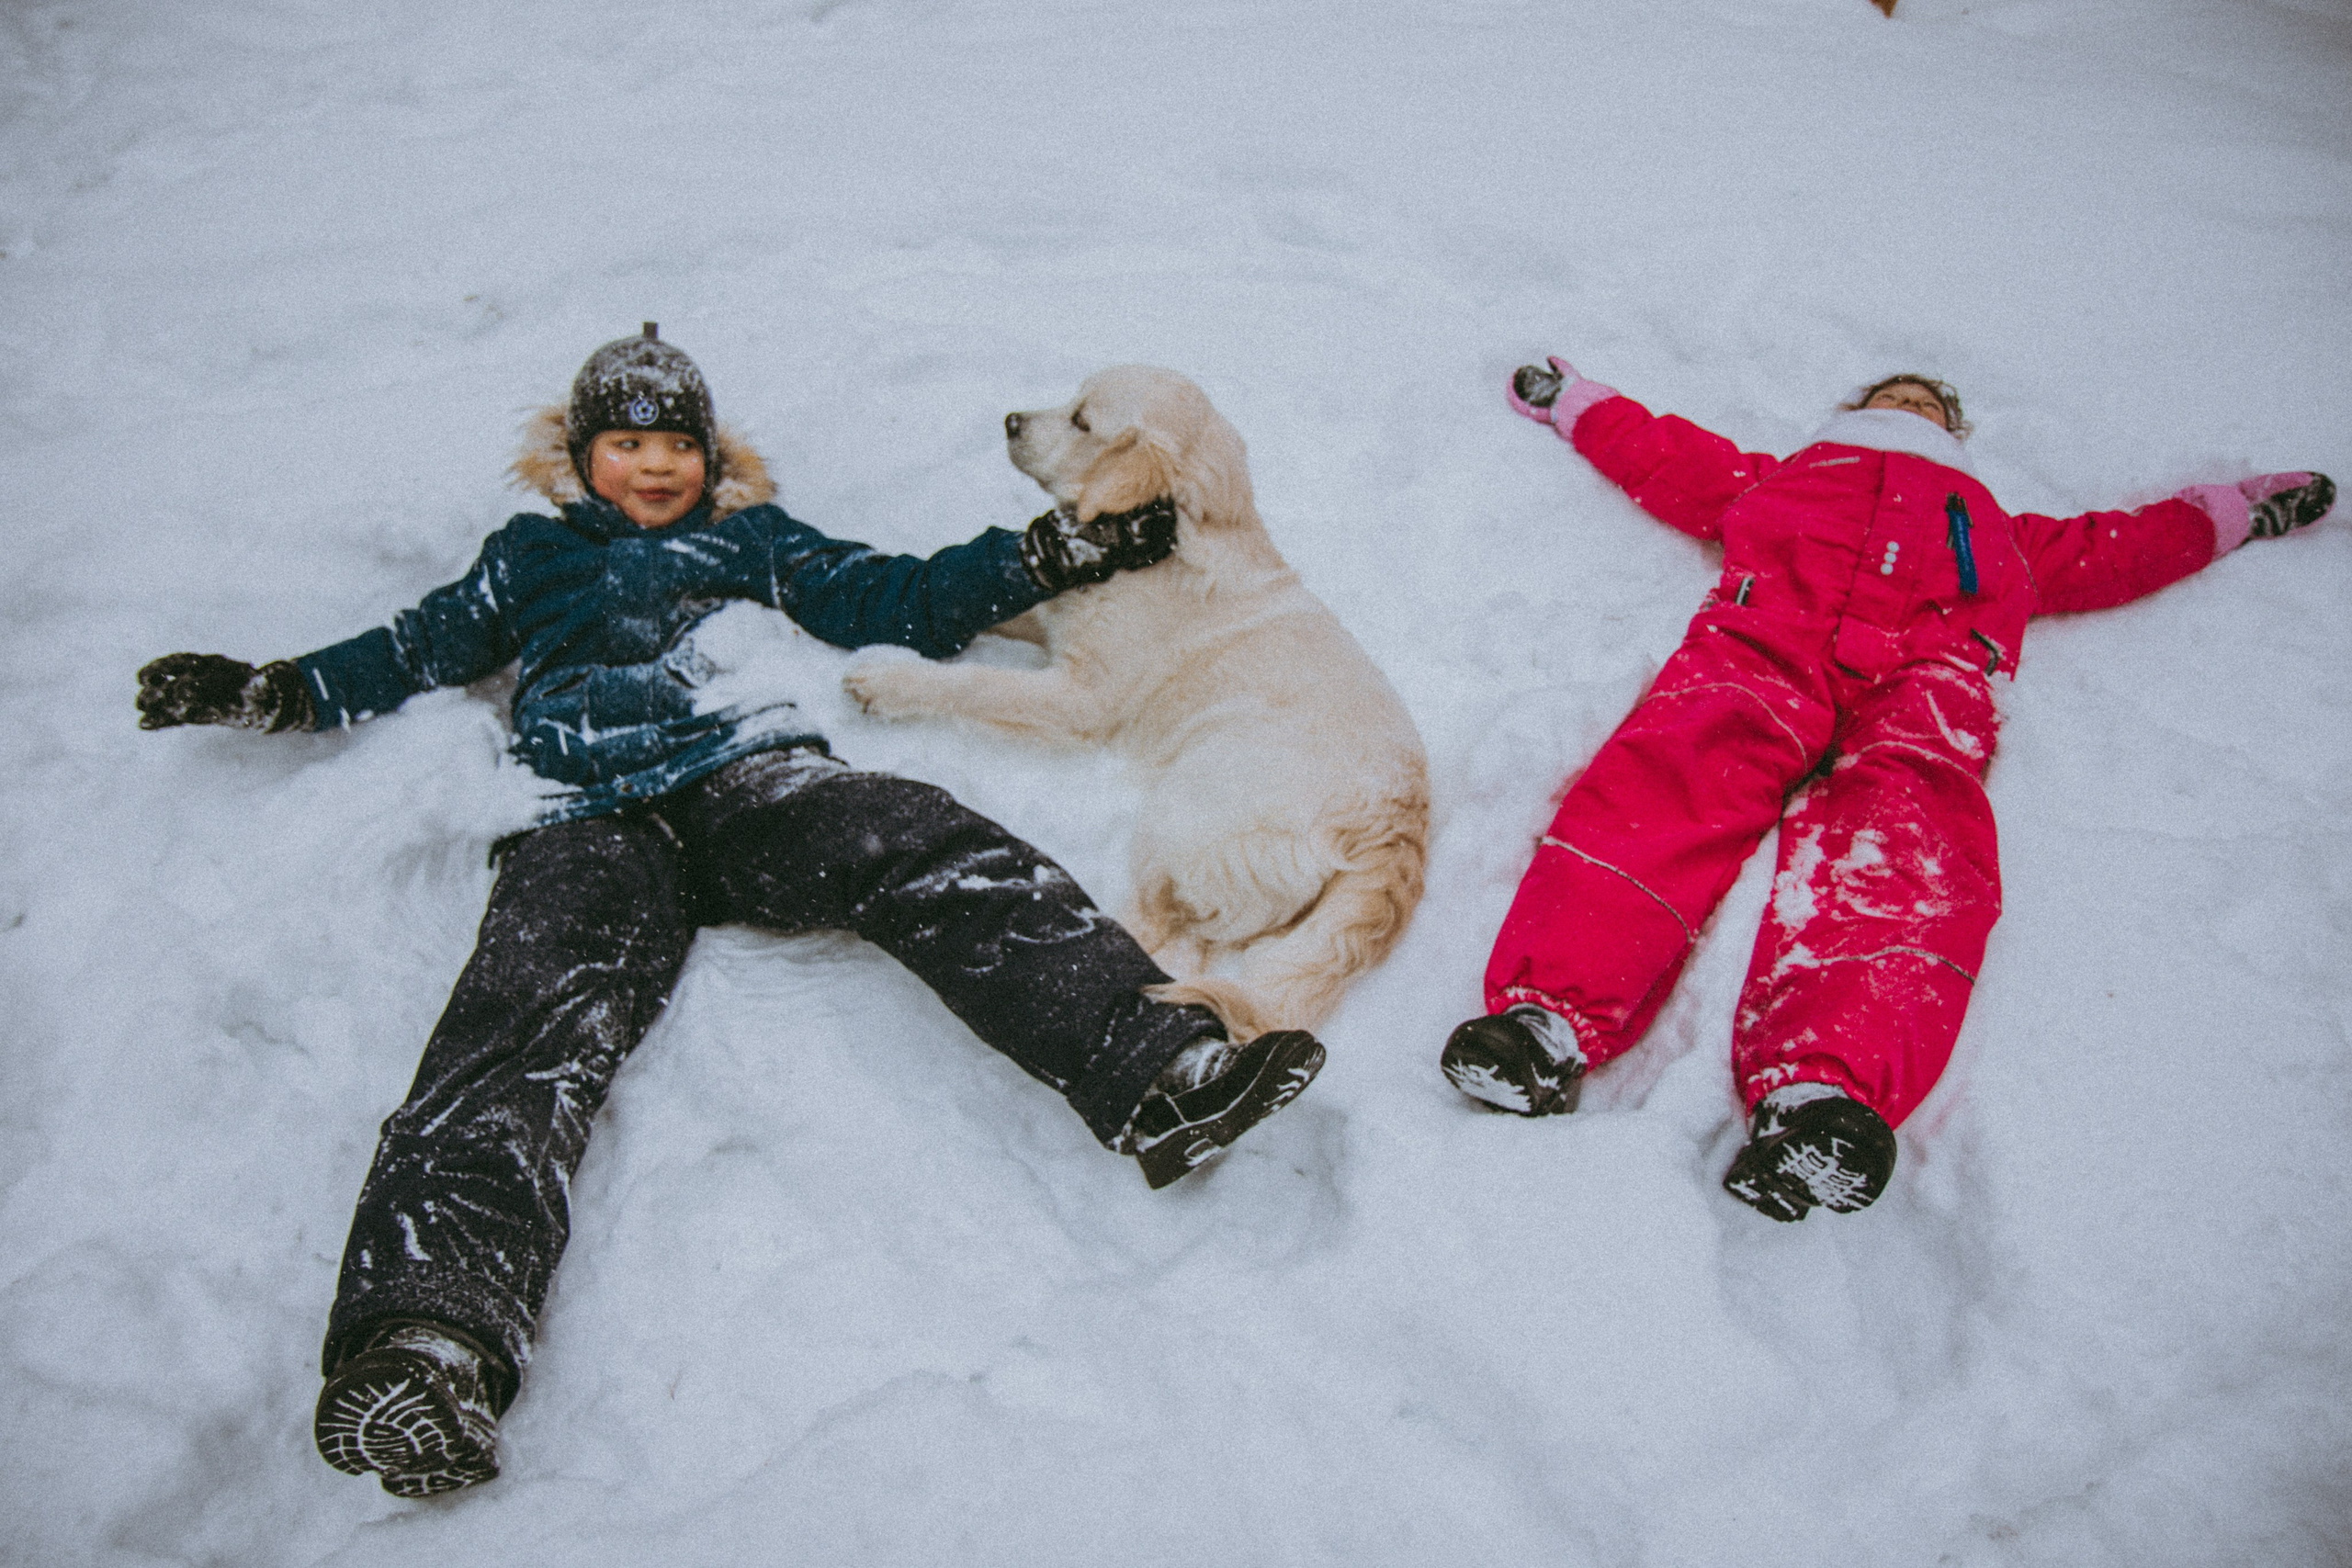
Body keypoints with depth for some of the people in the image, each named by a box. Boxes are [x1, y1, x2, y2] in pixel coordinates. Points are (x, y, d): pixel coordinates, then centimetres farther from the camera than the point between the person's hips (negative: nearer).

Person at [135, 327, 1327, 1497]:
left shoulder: (753, 538, 33)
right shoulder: (530, 556, 35)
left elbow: (892, 603, 27)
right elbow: (422, 648, 37)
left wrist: (1051, 556, 19)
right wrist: (269, 695, 27)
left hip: (749, 778, 1)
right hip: (587, 820, -1)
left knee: (930, 857, -30)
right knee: (536, 1013, -30)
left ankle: (1151, 1070, -48)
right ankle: (431, 1341, -52)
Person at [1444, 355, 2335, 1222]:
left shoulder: (1994, 529, 45)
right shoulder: (1782, 479, 42)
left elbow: (2114, 554, 47)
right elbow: (1659, 456, 44)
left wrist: (2235, 512, 50)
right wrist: (1565, 397, 47)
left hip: (1924, 663, 0)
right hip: (1768, 632, 0)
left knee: (1906, 826, -36)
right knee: (1685, 766, -36)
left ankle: (1824, 1093, -63)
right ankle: (1549, 1016, -58)